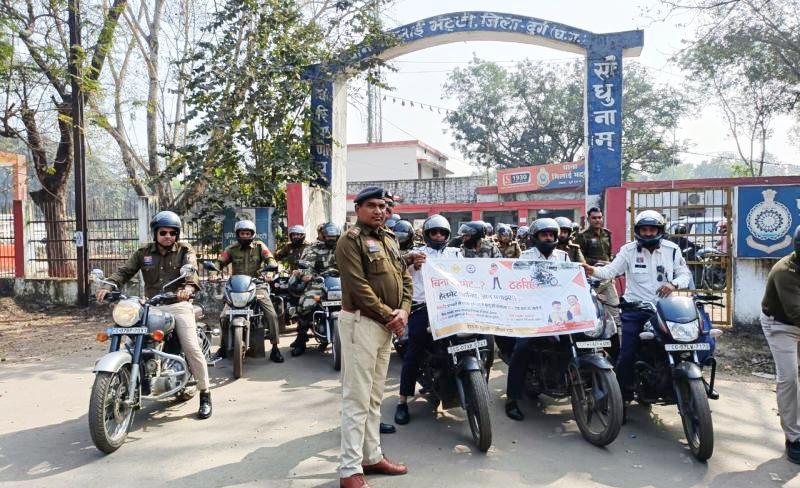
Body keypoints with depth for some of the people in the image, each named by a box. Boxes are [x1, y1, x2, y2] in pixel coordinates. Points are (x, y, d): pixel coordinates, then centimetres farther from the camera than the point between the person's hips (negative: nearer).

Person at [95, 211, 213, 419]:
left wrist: (188, 287, -39)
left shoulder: (185, 250, 3)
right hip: (151, 306, 4)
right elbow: (124, 271, 3)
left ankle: (205, 395, 2)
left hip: (178, 304, -3)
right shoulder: (144, 252, 12)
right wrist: (108, 286, -18)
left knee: (192, 349, -11)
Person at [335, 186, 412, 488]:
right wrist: (388, 316, -15)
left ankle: (372, 457, 28)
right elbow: (359, 287, -18)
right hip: (361, 323, -8)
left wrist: (403, 311, -3)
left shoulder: (389, 239, 15)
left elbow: (405, 277, 13)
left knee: (375, 397, 16)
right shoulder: (351, 241, -10)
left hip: (387, 325, 8)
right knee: (357, 399, -4)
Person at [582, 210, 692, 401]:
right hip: (634, 309, -2)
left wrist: (674, 284, -16)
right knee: (627, 354, -5)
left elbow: (685, 273, 7)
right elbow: (610, 271, -10)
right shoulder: (628, 250, -1)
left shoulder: (672, 250, 5)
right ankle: (623, 393, 9)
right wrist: (593, 271, -31)